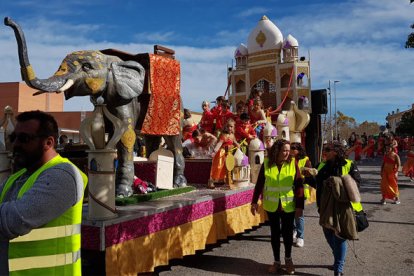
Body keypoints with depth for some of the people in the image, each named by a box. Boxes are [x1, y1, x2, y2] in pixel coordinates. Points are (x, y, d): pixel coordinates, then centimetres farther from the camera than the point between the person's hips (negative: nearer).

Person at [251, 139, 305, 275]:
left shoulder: (293, 163, -8)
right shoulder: (266, 163, -6)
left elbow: (299, 185, -8)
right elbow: (259, 184, 1)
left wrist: (300, 206, -11)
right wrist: (254, 202, 0)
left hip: (288, 206, -1)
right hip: (272, 206, 1)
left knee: (287, 232, 9)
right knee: (275, 233, 11)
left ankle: (288, 259, 32)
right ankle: (276, 261, 25)